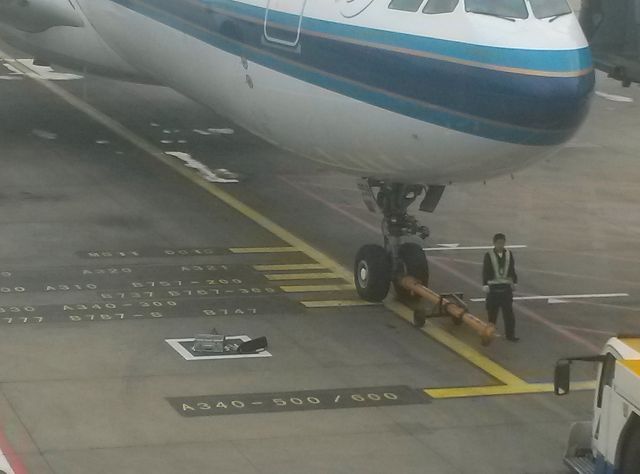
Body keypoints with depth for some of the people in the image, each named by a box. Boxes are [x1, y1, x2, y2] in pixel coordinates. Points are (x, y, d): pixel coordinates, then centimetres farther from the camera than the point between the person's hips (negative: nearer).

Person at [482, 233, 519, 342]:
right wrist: (485, 285, -8)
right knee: (492, 312, 6)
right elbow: (485, 271, -6)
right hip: (493, 287, -3)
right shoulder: (489, 255, -7)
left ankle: (510, 335, 8)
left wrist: (514, 282, 12)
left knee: (509, 312, 3)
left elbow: (512, 269, 11)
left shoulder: (509, 254, 3)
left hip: (506, 287, 3)